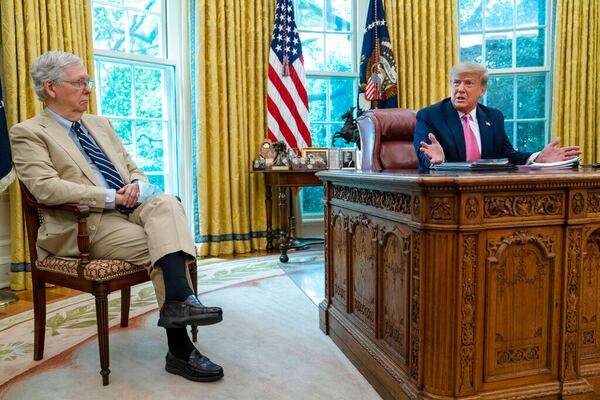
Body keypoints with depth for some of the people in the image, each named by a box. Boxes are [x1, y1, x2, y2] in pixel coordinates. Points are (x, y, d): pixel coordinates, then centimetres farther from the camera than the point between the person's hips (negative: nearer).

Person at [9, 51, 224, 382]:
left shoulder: (100, 124, 23)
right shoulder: (28, 133, 2)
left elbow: (134, 168, 22)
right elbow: (45, 187, -14)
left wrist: (136, 185, -4)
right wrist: (110, 197, -18)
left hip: (132, 208, 6)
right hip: (87, 223, -5)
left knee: (167, 203, -28)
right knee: (158, 246, -26)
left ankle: (179, 302, -39)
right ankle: (180, 350, -22)